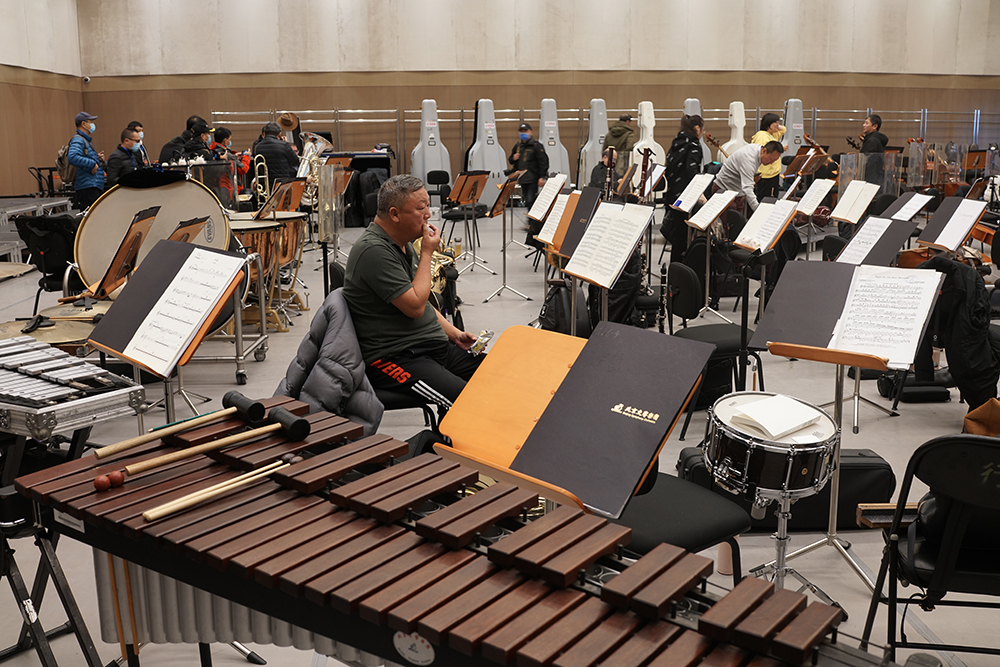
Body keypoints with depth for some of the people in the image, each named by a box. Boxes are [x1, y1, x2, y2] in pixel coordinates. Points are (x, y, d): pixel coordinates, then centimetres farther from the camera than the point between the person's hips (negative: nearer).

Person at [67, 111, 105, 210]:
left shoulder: (86, 140, 24)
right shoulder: (78, 140, -9)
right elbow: (72, 157, -26)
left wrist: (98, 158, 13)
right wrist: (92, 164, -22)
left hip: (95, 186, 10)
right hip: (87, 187, -10)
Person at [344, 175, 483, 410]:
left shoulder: (403, 243, 15)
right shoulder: (373, 251, -17)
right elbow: (414, 306, -21)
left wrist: (455, 333, 12)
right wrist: (426, 253, -10)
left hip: (435, 346, 10)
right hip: (393, 359, -10)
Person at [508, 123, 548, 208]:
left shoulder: (536, 146, -4)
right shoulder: (518, 146, 15)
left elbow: (543, 162, -9)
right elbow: (510, 161, 24)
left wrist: (541, 177, -16)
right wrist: (513, 159, -2)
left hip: (533, 179, -7)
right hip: (522, 179, 7)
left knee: (530, 201, -14)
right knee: (526, 201, 11)